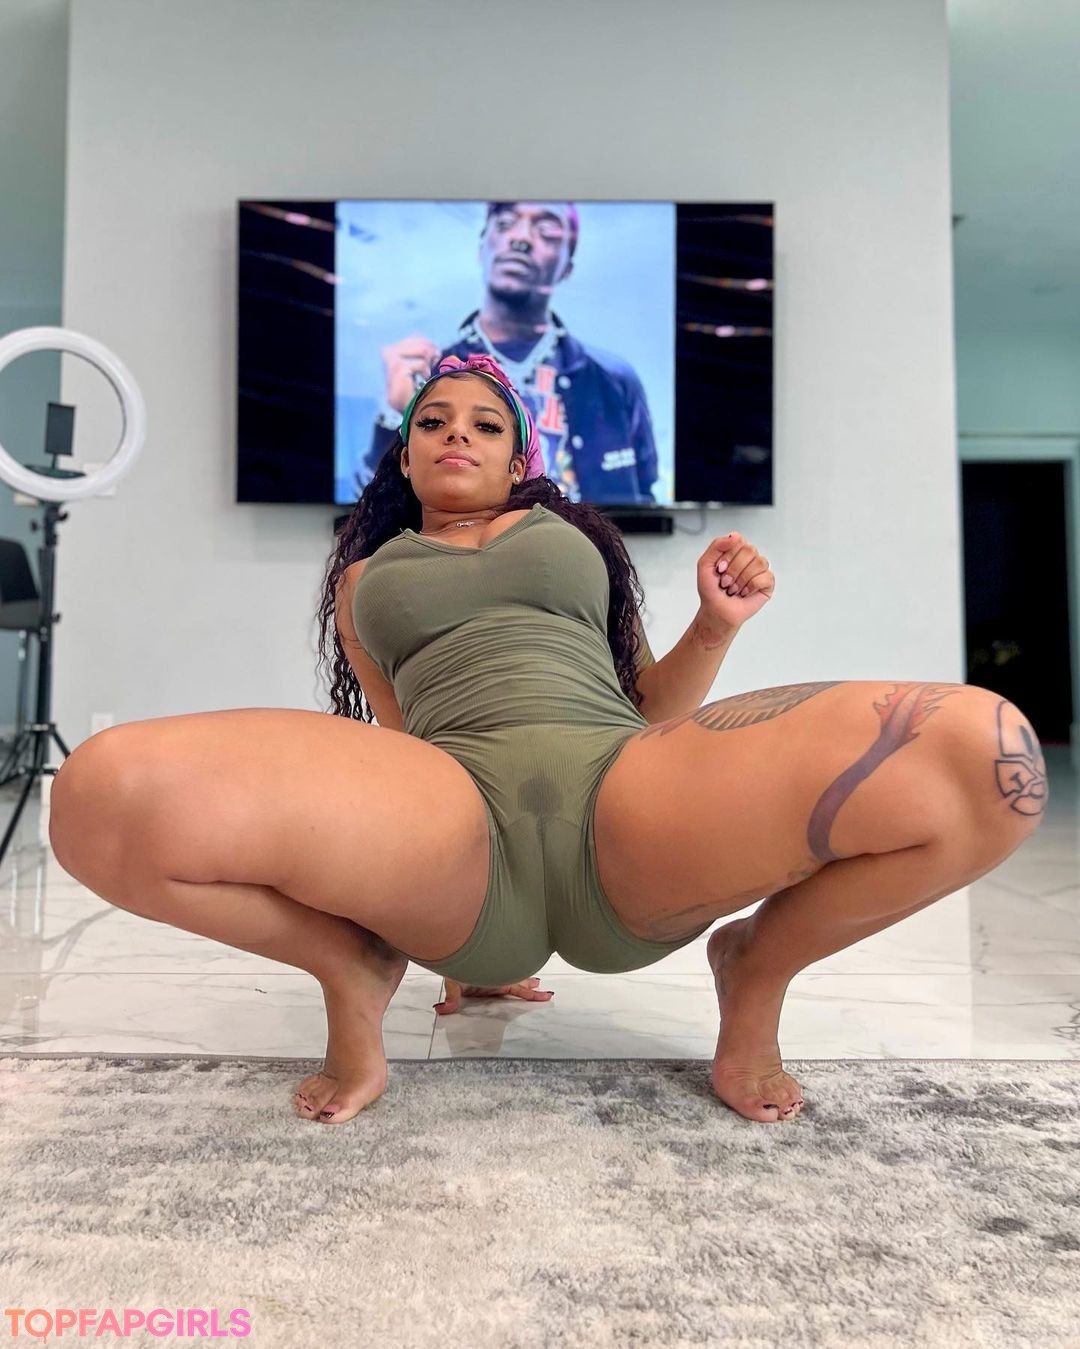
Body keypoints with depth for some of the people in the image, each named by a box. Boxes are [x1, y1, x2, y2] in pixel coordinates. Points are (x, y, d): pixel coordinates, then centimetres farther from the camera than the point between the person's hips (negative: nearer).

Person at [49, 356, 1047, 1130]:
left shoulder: (575, 533, 31)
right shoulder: (366, 574, 30)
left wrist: (715, 628, 8)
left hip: (627, 788, 1)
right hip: (451, 807, 0)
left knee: (988, 754, -25)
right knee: (105, 795, -29)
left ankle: (757, 967, 3)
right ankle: (354, 969, 0)